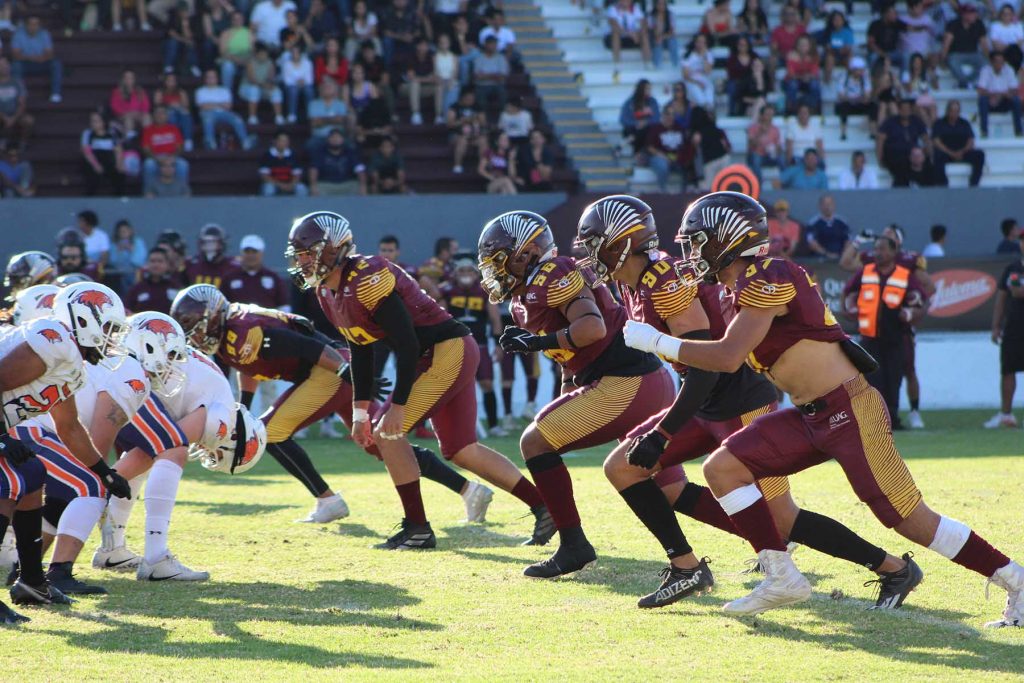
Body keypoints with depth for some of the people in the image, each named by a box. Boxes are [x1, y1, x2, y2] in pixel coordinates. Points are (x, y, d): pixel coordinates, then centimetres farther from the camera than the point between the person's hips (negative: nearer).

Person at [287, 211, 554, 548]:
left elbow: (406, 344, -23)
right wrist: (360, 413, 14)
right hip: (431, 358, 10)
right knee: (461, 450, 12)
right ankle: (542, 506, 18)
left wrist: (397, 406, -22)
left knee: (388, 432, -11)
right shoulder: (327, 292, 7)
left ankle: (417, 529, -2)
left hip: (450, 350, -10)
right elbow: (361, 352, 15)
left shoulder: (366, 279, -22)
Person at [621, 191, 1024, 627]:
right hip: (811, 418, 9)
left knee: (912, 520, -6)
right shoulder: (750, 283, 13)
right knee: (722, 468, 0)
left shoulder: (764, 279, -16)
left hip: (850, 411, -9)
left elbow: (728, 358, -23)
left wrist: (656, 342, -13)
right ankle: (782, 578, 3)